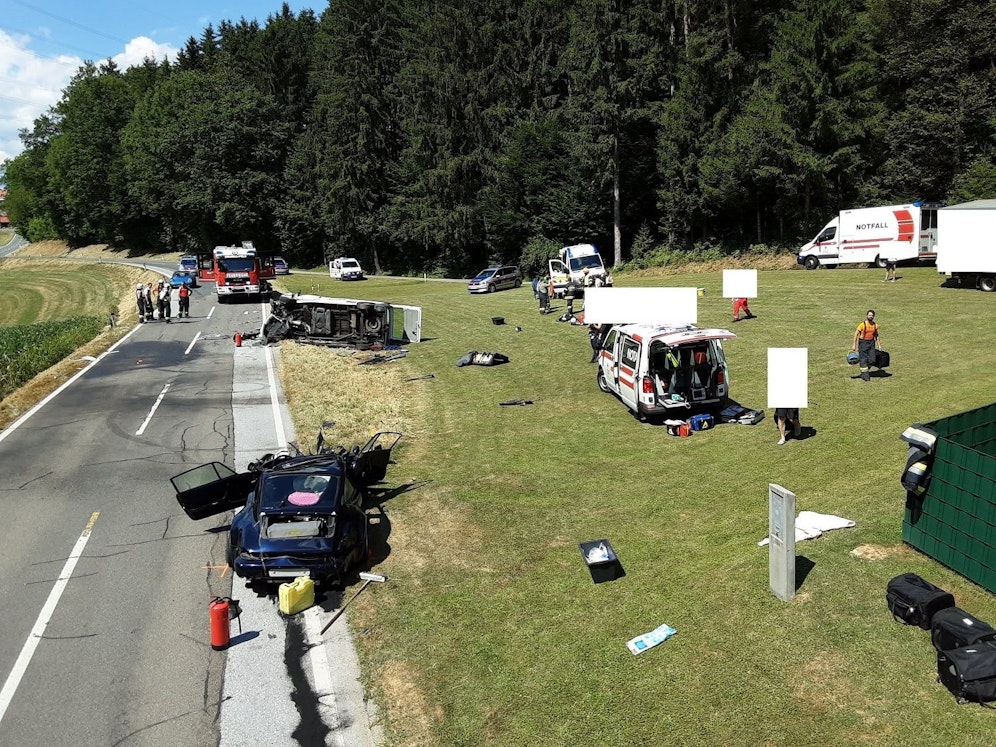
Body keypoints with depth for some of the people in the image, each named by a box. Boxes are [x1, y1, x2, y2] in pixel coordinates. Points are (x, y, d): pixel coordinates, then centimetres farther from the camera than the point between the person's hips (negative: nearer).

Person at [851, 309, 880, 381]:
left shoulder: (875, 325, 6)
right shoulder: (862, 325, -10)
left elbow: (876, 336, 18)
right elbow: (856, 334, -9)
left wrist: (879, 345, 16)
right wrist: (854, 345, -14)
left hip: (871, 343, 5)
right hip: (863, 343, -5)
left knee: (872, 360, 1)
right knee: (863, 360, -4)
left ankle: (866, 370, 26)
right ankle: (864, 375, 6)